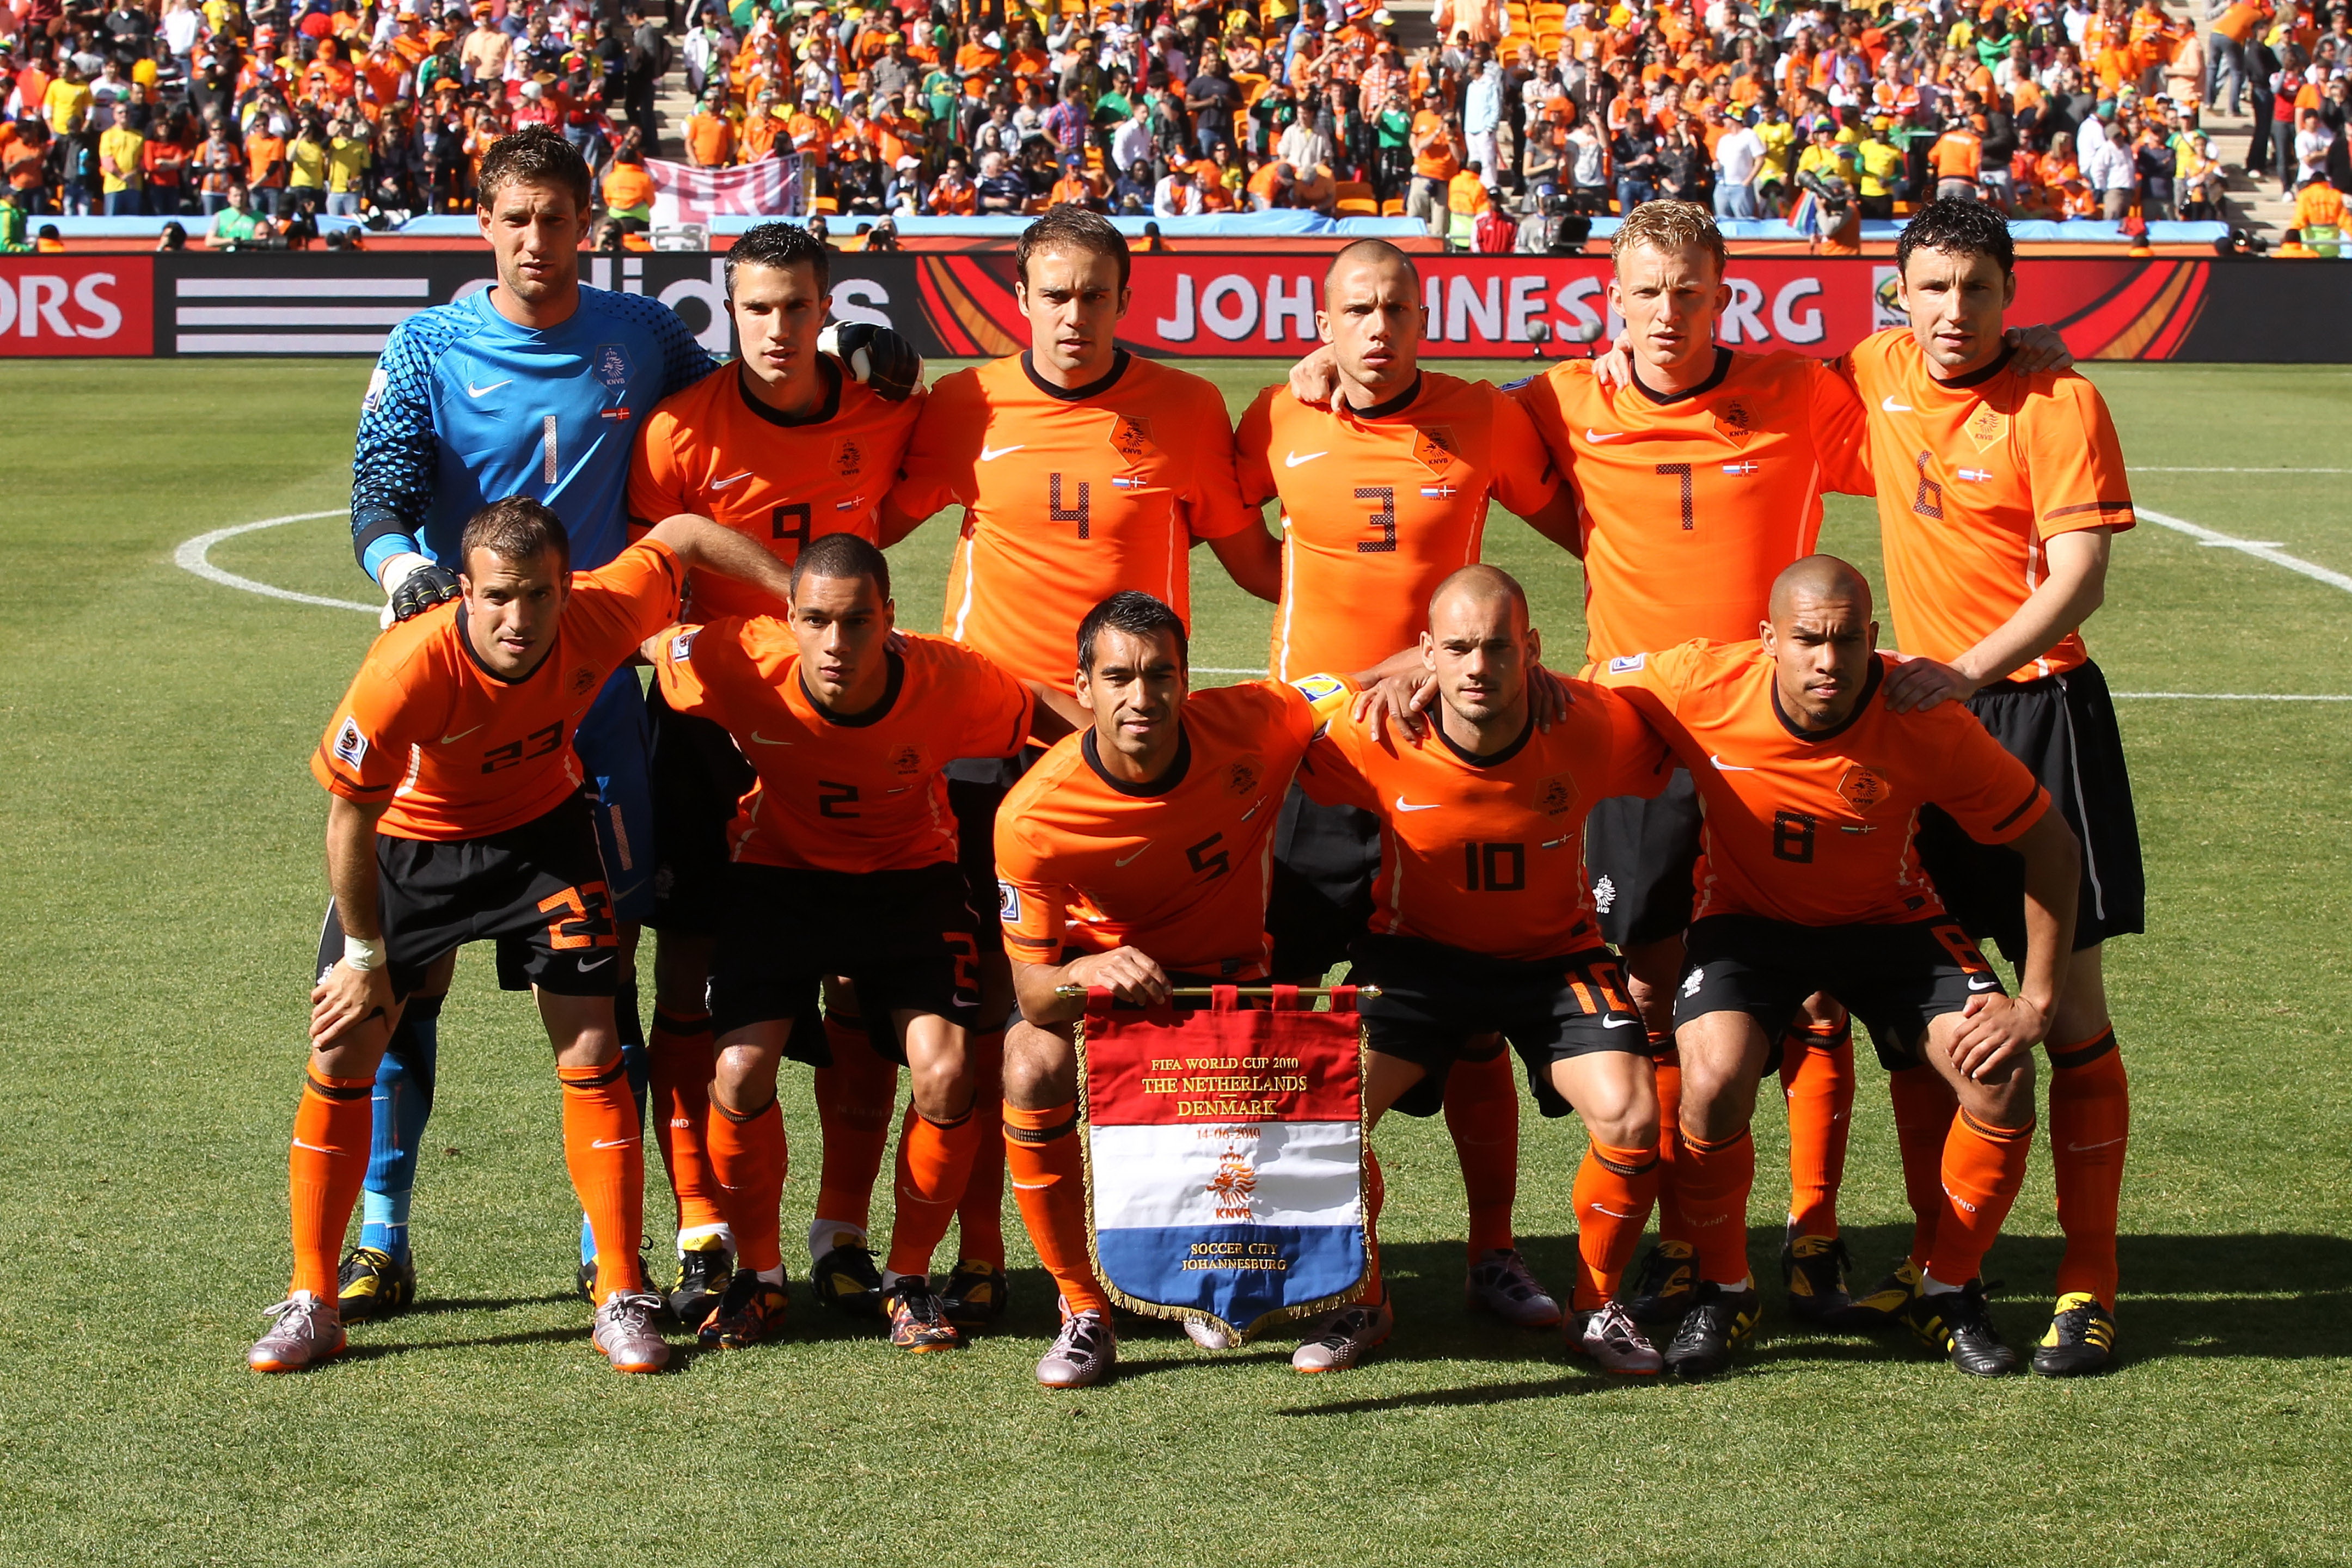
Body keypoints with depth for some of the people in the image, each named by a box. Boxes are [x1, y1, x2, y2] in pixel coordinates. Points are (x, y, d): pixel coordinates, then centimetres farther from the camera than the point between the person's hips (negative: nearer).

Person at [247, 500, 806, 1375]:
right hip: (407, 843, -2)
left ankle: (622, 1301, 3)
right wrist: (366, 957, -14)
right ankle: (312, 1303, 8)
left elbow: (681, 536, -7)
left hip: (541, 831, 2)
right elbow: (350, 817, -22)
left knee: (592, 1053, -7)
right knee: (340, 1055, -6)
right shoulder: (409, 669, -36)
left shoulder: (600, 616, -29)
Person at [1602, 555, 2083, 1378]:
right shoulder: (1703, 686, -25)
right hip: (1749, 917, -1)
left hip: (1890, 919, 1)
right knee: (1714, 1082, -29)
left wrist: (2036, 1004, -17)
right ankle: (1722, 1293, -1)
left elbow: (2050, 844, -14)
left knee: (2002, 1082, -20)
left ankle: (1949, 1293, 6)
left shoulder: (1926, 722, -25)